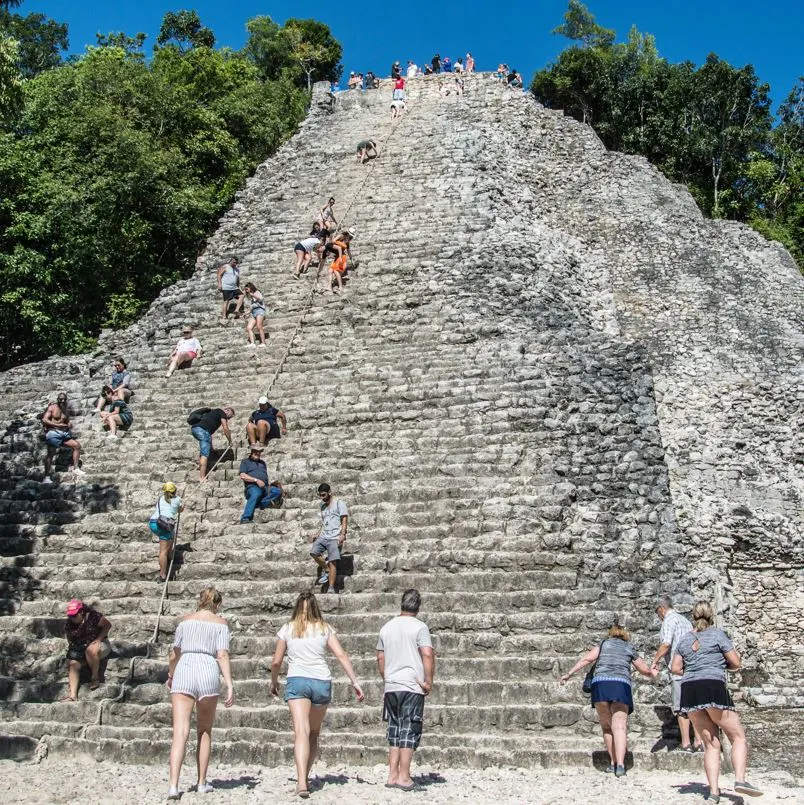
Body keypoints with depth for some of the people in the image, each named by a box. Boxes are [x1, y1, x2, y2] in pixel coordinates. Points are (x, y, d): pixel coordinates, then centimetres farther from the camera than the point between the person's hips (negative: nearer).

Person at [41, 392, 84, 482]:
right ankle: (47, 477, -12)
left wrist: (68, 425, -3)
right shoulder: (52, 407, 1)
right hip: (53, 433, -6)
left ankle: (75, 469, -1)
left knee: (77, 445, -3)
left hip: (64, 433, 6)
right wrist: (57, 425, -14)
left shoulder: (66, 411, 18)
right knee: (50, 453, -11)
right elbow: (44, 420, -8)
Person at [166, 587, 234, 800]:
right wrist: (230, 686, -7)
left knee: (180, 732, -4)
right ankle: (202, 783, 20)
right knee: (204, 732, 15)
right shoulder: (220, 623, 8)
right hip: (208, 673, -1)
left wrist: (170, 676, 36)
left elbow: (174, 654, 19)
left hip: (183, 672, 1)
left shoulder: (186, 620, 15)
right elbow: (222, 656, -4)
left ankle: (173, 785, -15)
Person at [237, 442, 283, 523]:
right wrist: (256, 480, -11)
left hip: (265, 487, 5)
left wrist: (269, 483, 6)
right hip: (252, 486, -5)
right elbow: (242, 476, 2)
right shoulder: (245, 461, 17)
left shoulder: (262, 463, 33)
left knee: (277, 491, -26)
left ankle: (259, 504, -32)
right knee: (256, 494, -40)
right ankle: (245, 518, -46)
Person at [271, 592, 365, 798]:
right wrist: (355, 682, 2)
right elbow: (341, 655, 1)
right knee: (314, 733, 19)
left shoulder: (287, 629, 10)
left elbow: (276, 661, 10)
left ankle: (302, 781, -29)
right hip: (322, 682, 2)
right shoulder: (325, 628, 11)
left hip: (297, 681, -2)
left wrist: (274, 682, 28)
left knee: (301, 732, -13)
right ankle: (305, 777, 27)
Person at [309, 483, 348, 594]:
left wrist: (342, 535, -18)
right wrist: (317, 534, 16)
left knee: (332, 562, -16)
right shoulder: (322, 506, 24)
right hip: (323, 536, 6)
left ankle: (331, 588, -17)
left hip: (335, 537, -6)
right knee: (313, 552, -20)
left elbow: (344, 521, -5)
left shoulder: (339, 503, 3)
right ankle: (326, 570, 1)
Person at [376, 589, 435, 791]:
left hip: (391, 687, 5)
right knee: (409, 731, 1)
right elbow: (428, 655, -16)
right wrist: (429, 682, -9)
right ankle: (404, 777, 3)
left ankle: (392, 776, 14)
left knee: (395, 731, 13)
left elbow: (380, 658, 16)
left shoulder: (387, 627, 11)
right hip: (412, 687, -5)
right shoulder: (419, 627, -7)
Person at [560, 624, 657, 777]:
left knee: (607, 726, 12)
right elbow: (645, 670, 37)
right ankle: (620, 765, -19)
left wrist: (569, 673, 9)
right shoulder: (630, 648, 26)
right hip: (622, 685, 0)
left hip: (600, 683, 0)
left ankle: (613, 763, 11)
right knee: (620, 726, -6)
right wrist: (652, 673, 59)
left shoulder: (604, 643, 23)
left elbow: (588, 658, 8)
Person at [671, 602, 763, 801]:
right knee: (738, 737, 5)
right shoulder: (717, 634, 3)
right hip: (714, 689, -5)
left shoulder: (685, 639, 16)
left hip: (689, 692, 5)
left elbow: (675, 668, 14)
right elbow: (735, 663, 2)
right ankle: (740, 779, -15)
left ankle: (714, 791, -1)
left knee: (711, 744, 9)